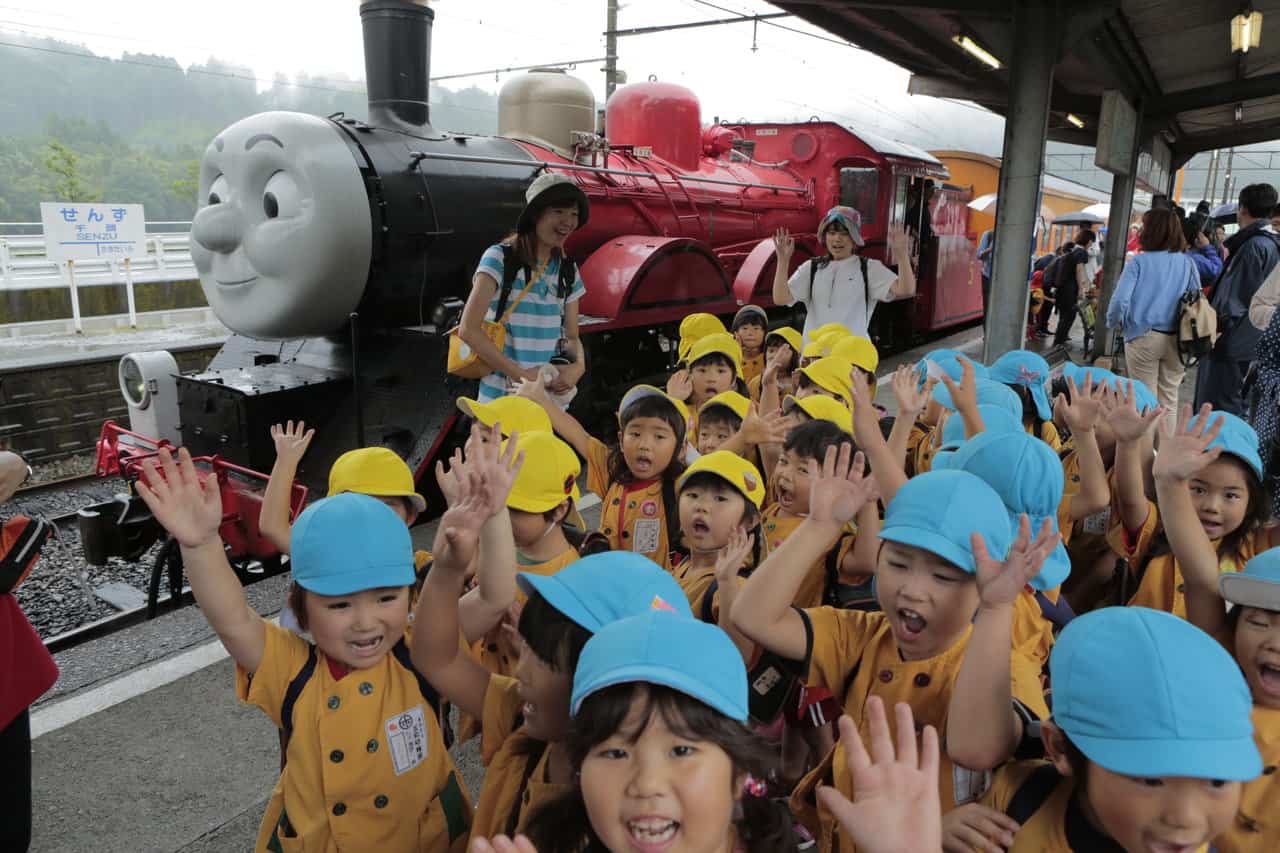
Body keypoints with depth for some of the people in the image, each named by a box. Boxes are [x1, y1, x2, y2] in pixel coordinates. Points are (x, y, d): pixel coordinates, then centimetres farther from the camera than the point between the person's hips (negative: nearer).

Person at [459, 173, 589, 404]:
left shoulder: (568, 271, 7)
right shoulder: (500, 258, -9)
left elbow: (571, 337, 10)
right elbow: (468, 329, -16)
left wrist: (579, 365, -13)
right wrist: (520, 374, -21)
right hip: (501, 395, -4)